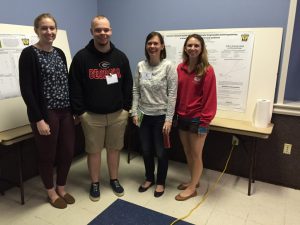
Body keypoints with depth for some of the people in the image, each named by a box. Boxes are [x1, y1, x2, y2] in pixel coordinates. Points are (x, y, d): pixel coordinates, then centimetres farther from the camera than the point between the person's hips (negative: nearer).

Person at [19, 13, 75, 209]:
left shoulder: (59, 53, 11)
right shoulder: (29, 54, -8)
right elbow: (26, 90, -13)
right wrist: (39, 119, -17)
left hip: (66, 112, 6)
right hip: (45, 113, -6)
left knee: (68, 151, 11)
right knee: (47, 154, 8)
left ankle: (61, 188, 33)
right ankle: (51, 192, 30)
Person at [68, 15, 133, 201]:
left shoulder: (120, 57, 4)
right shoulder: (81, 57, -5)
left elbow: (128, 84, 8)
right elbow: (74, 87, -5)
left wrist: (126, 108, 4)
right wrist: (79, 112, -8)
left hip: (118, 114, 2)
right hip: (91, 115, -2)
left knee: (114, 148, 13)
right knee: (94, 150, 9)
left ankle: (114, 180, 32)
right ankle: (95, 183, 28)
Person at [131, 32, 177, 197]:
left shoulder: (169, 66, -9)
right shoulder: (140, 66, 3)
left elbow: (172, 94, -11)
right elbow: (136, 91, 6)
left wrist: (169, 119, -14)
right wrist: (135, 112, 0)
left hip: (161, 116, -4)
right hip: (144, 115, 4)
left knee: (160, 152, 9)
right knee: (146, 150, 16)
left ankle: (160, 182, 32)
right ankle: (149, 178, 38)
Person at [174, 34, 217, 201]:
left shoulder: (207, 70, -12)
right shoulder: (180, 68, 4)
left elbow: (210, 97, -13)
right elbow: (177, 93, 7)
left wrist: (204, 121, -14)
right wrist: (175, 113, 6)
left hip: (197, 118, -6)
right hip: (182, 117, 6)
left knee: (196, 154, 8)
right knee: (188, 152, 17)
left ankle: (192, 188, 24)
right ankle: (194, 180, 37)